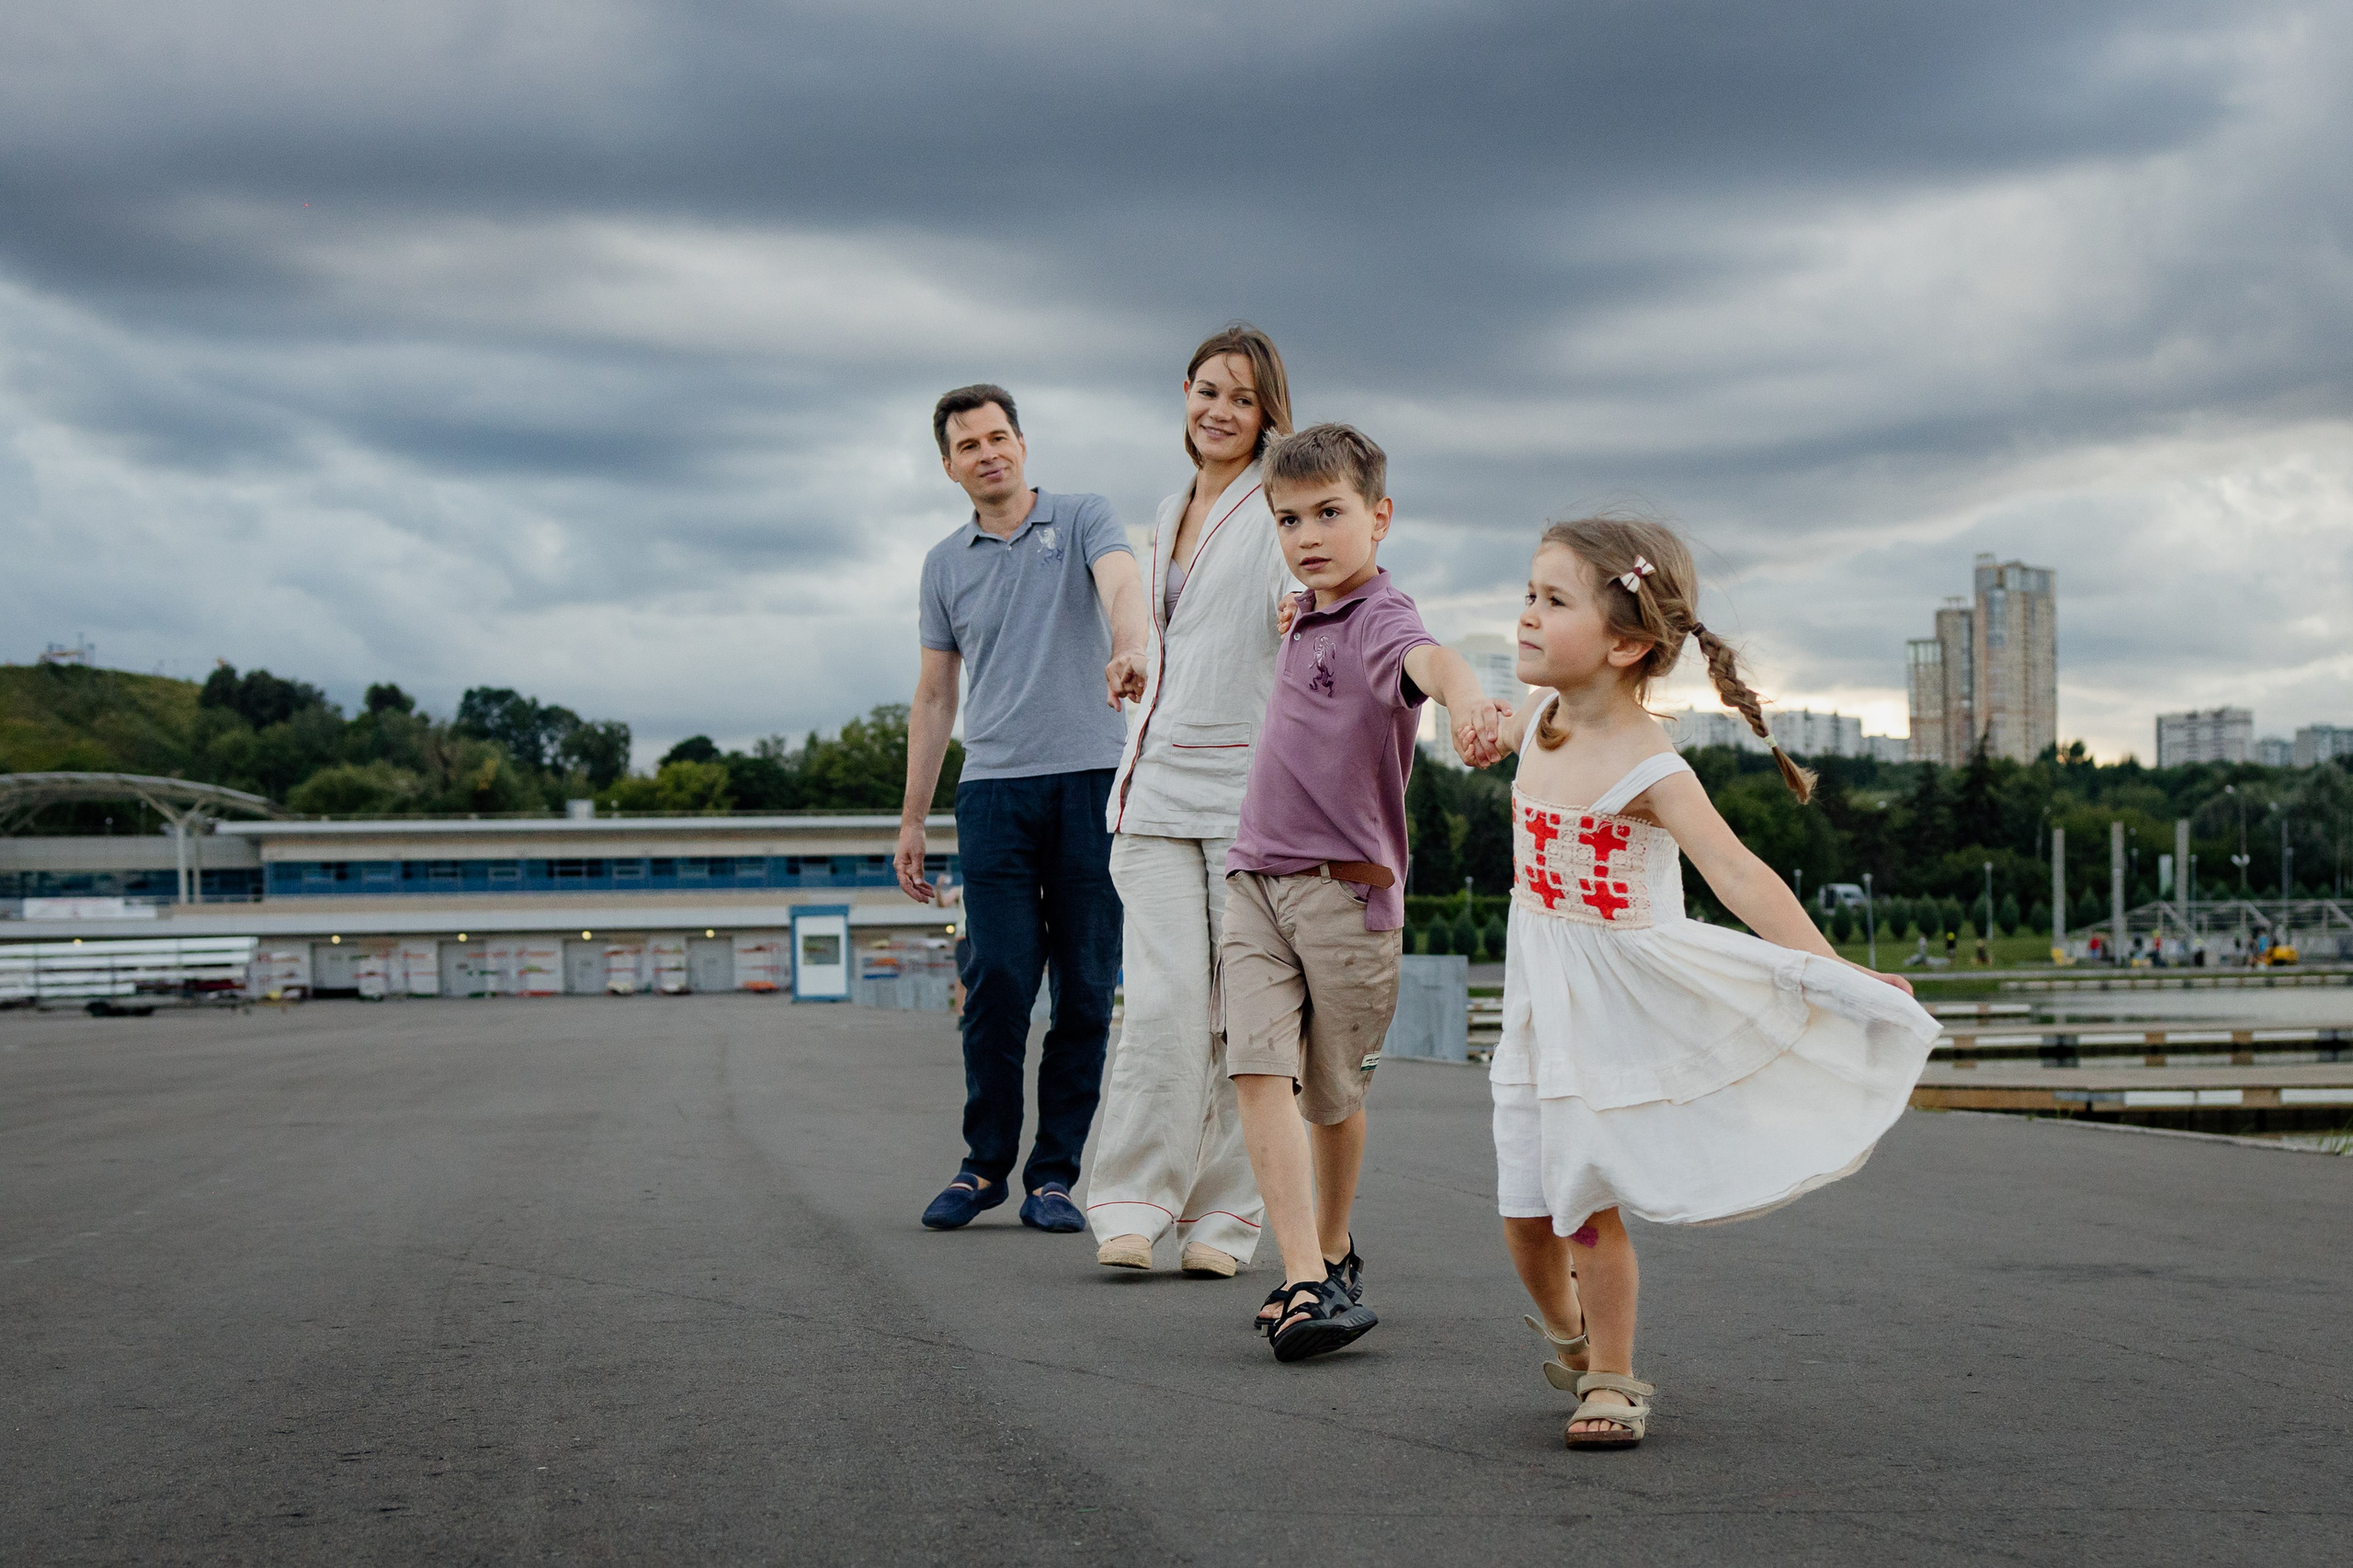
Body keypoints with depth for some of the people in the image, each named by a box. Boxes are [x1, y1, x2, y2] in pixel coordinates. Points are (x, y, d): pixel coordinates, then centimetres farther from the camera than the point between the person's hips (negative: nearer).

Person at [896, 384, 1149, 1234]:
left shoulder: (1083, 519, 6)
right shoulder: (945, 563, 15)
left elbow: (1122, 580, -16)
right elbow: (934, 696, 19)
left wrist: (1128, 649, -40)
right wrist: (911, 821, 15)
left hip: (1092, 779, -2)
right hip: (994, 788, 2)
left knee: (1085, 987, -1)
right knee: (998, 980, -8)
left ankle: (1055, 1172, 8)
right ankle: (985, 1162, 7)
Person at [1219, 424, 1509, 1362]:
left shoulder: (1379, 620, -13)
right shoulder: (1304, 619, 12)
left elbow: (1425, 657, -40)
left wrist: (1465, 696, -62)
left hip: (1346, 888, -6)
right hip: (1255, 879, 6)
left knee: (1331, 1093, 10)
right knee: (1259, 1069, -12)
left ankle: (1333, 1252, 34)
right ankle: (1304, 1284, -18)